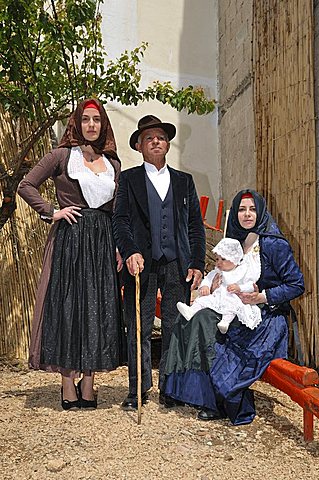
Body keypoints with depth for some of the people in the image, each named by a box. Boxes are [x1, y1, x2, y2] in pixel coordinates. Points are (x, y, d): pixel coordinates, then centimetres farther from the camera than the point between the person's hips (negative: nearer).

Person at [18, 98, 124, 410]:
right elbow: (26, 186, 3)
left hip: (103, 241, 4)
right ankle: (68, 386, 10)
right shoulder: (62, 156, 3)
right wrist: (52, 212, -7)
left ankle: (87, 385, 16)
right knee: (68, 305, 0)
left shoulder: (113, 164, 14)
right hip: (69, 237, -4)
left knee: (99, 308, 4)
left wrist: (119, 247, 6)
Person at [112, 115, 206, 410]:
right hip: (142, 263, -2)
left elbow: (196, 225, 12)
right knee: (139, 330, 2)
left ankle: (170, 389, 18)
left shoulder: (184, 181, 17)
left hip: (178, 265, 2)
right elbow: (120, 220, 0)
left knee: (175, 329, 5)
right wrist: (130, 252, -17)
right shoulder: (129, 179, 10)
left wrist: (197, 264, 3)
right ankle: (138, 390, 15)